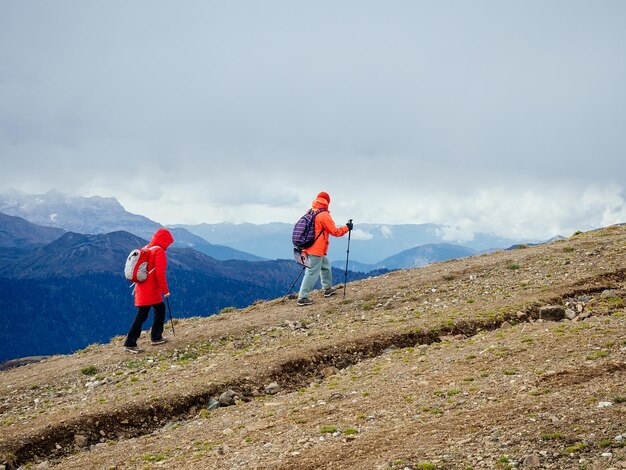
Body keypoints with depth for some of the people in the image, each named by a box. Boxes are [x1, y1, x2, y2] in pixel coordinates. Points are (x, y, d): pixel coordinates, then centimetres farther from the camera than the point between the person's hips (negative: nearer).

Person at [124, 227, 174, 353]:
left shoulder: (146, 249, 14)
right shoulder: (159, 251, -13)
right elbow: (160, 273, -18)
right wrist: (165, 290, -12)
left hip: (142, 289, 9)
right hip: (150, 290, -9)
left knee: (160, 309, 21)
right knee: (141, 316, -7)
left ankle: (156, 337, 25)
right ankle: (130, 343, -7)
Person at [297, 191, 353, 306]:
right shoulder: (324, 215, -15)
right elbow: (335, 231, -11)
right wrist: (347, 228, 3)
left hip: (310, 247, 9)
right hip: (317, 249, -9)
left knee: (325, 266, 24)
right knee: (312, 273, -6)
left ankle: (327, 289, 33)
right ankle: (302, 298, -7)